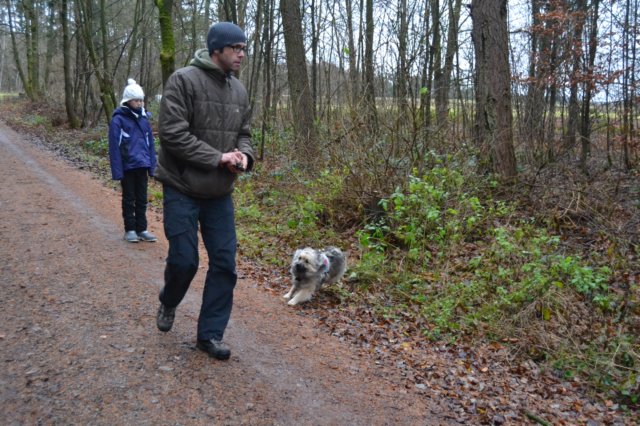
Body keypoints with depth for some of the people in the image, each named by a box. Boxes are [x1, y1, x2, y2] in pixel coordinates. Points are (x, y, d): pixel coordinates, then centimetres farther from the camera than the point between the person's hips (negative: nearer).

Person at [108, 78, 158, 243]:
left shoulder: (144, 117, 5)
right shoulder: (118, 119, -10)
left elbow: (150, 142, 9)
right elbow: (114, 146, -11)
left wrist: (152, 165, 5)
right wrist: (117, 170, -14)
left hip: (142, 166, 4)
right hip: (127, 166, -4)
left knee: (142, 199, 11)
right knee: (129, 199, 8)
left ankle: (141, 229, 20)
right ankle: (130, 230, 17)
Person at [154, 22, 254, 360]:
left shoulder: (239, 90, 8)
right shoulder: (184, 81, -11)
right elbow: (172, 132, -19)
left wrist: (244, 155, -9)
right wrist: (217, 158, -21)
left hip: (220, 194, 6)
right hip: (182, 190, -5)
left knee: (225, 263, 2)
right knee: (184, 260, 0)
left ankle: (210, 334, 16)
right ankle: (168, 303, 35)